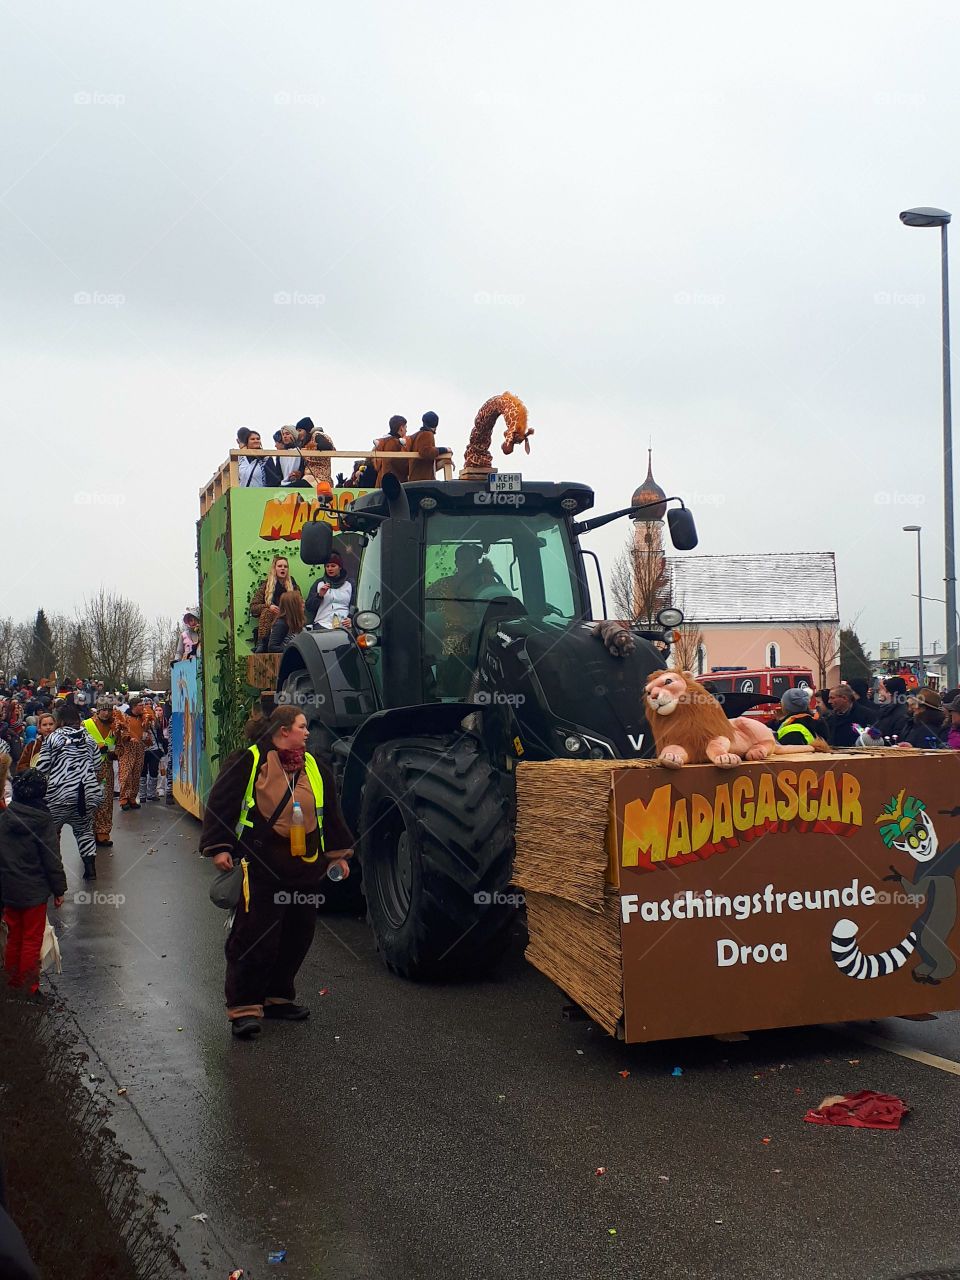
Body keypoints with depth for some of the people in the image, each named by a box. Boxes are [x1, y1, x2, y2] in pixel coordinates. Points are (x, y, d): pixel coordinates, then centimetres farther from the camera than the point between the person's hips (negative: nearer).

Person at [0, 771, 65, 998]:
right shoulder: (43, 822, -17)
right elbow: (52, 860, -14)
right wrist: (59, 890, -3)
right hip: (34, 891, -4)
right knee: (32, 940, 8)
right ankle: (29, 987, 15)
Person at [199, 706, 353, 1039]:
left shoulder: (315, 768, 15)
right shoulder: (248, 762, -4)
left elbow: (331, 814, 21)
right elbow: (220, 804, -5)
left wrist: (337, 853, 19)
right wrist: (219, 847, -11)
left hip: (305, 870, 6)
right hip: (260, 869, -6)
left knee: (297, 936, 11)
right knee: (255, 936, -7)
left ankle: (277, 997, 26)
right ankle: (244, 1007, 0)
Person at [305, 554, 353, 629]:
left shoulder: (349, 584, 13)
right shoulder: (319, 583, 15)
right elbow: (309, 607, 12)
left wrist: (351, 618, -9)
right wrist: (319, 595, -4)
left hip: (343, 625, 0)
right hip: (322, 624, 0)